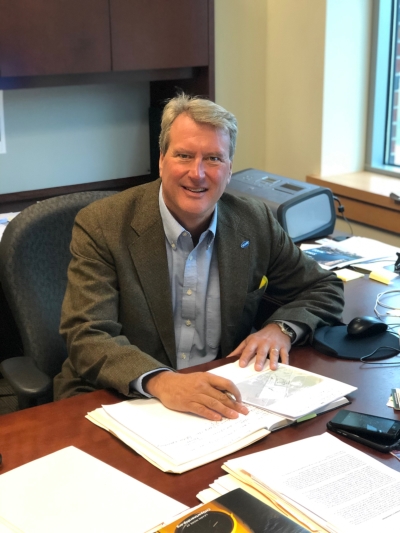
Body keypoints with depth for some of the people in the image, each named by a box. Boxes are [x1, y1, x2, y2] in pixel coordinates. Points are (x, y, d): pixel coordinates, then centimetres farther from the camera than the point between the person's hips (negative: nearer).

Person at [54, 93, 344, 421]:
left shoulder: (255, 224, 2)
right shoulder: (101, 227, -8)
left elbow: (325, 290, 13)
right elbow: (87, 338, -17)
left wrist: (281, 329, -8)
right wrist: (161, 382, -35)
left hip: (219, 403, 4)